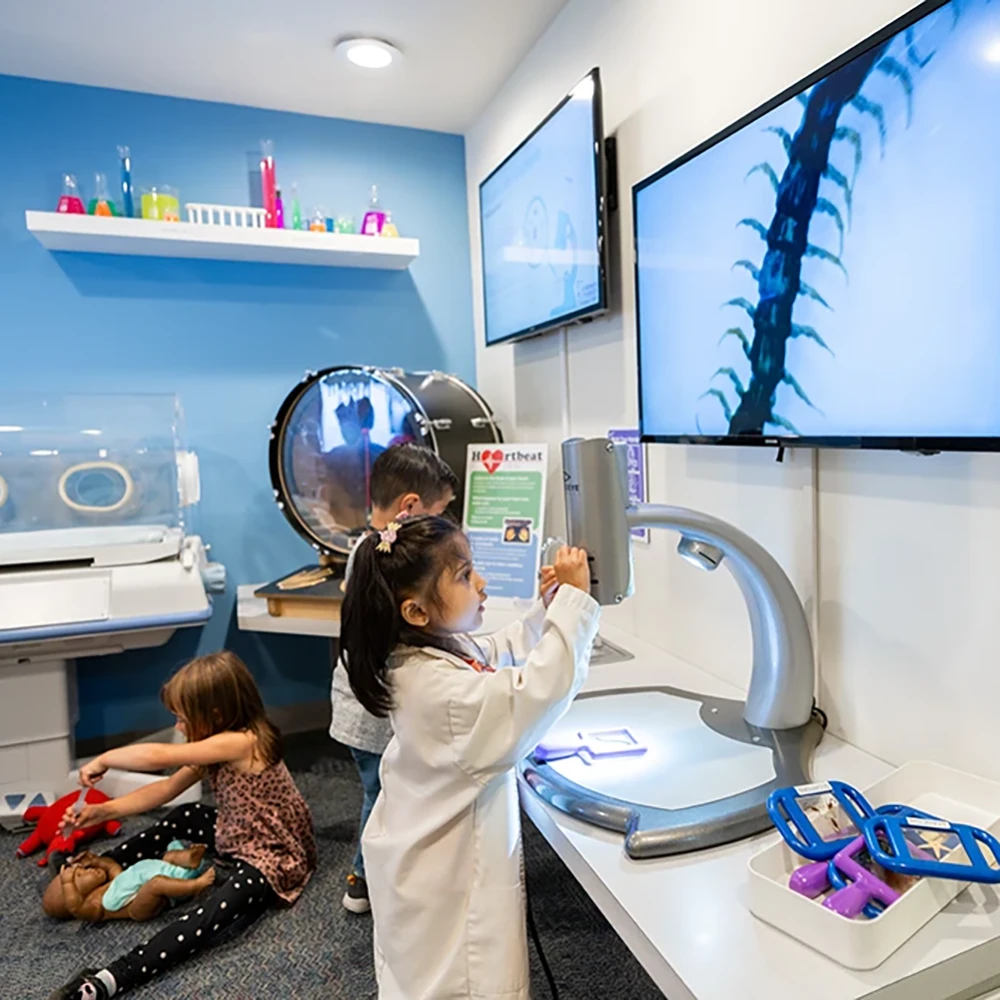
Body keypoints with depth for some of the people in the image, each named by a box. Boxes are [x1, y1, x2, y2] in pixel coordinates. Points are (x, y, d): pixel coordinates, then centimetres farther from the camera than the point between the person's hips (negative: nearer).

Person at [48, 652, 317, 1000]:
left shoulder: (242, 742, -28)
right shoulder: (217, 749, 1)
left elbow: (157, 756, -29)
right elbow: (166, 789, 7)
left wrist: (103, 760, -13)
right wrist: (105, 810, 1)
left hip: (270, 859, -10)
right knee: (185, 818, 20)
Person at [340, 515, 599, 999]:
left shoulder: (437, 650, -4)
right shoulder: (441, 688, -35)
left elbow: (497, 653, 12)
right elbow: (536, 694, -40)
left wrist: (545, 609, -1)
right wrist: (574, 600, -34)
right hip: (451, 879, -9)